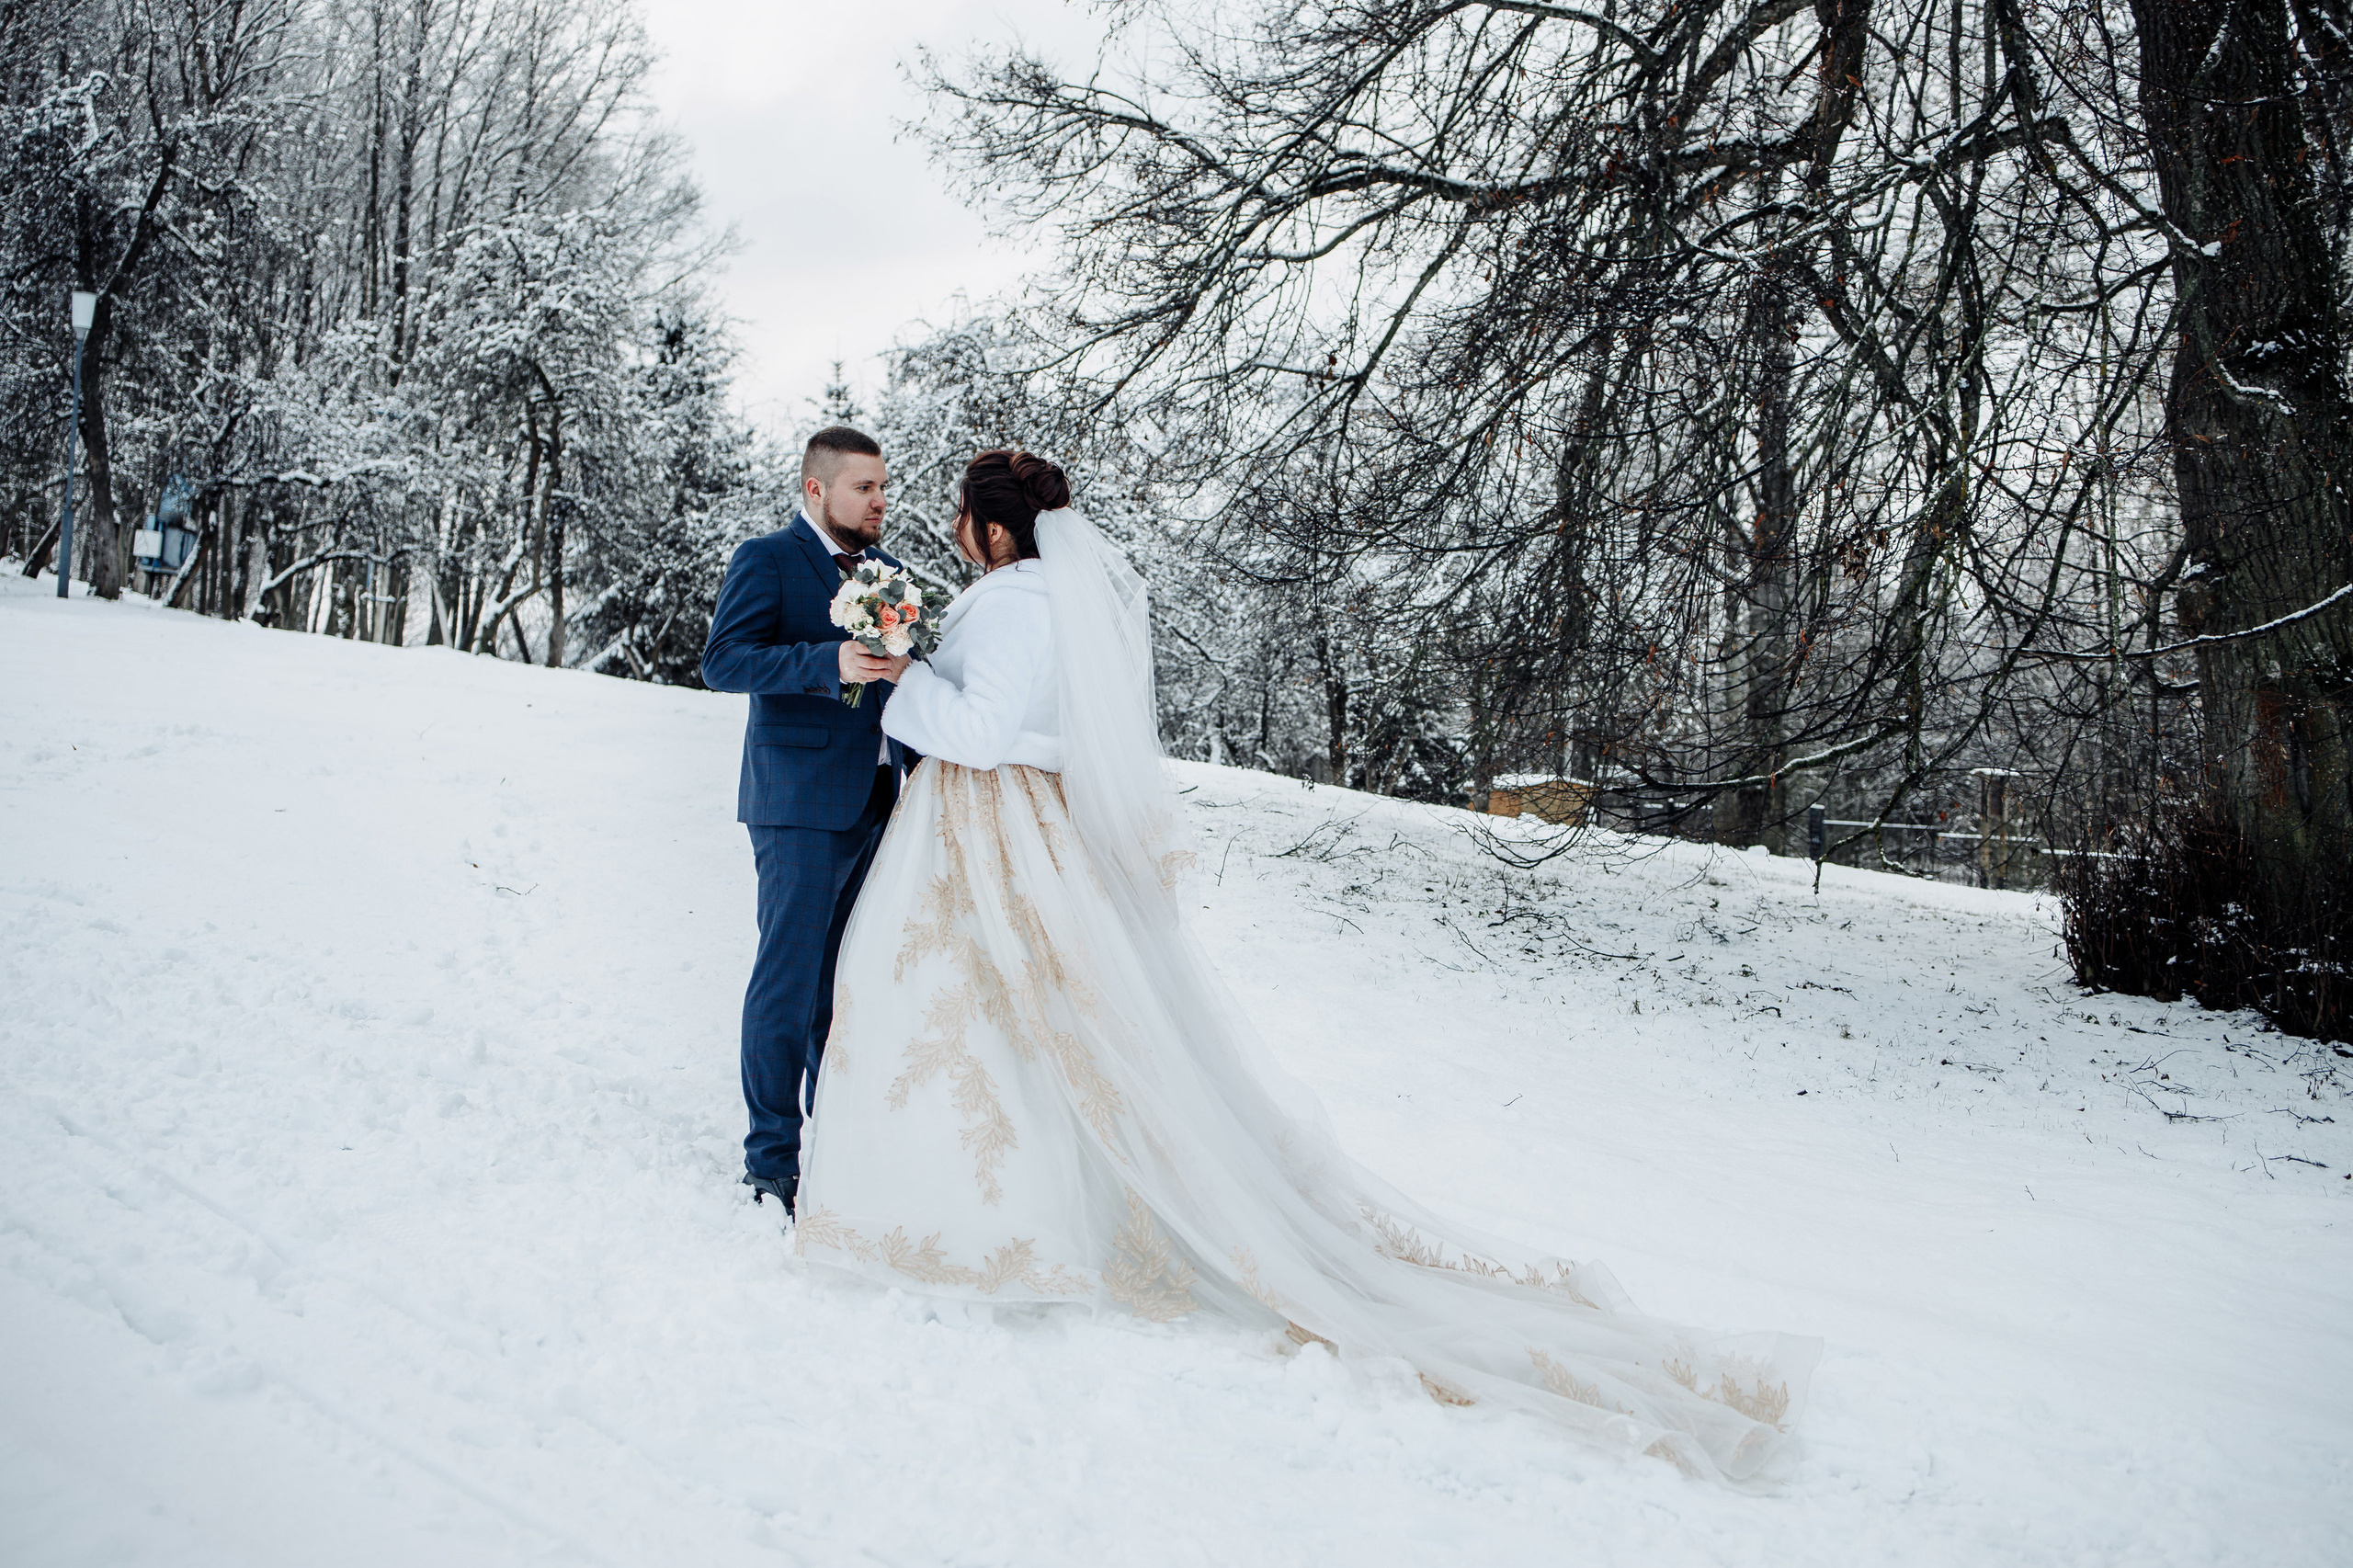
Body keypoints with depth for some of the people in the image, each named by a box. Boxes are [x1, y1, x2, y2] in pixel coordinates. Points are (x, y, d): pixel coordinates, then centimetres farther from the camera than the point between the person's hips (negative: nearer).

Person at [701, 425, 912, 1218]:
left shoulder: (884, 567, 16)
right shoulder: (766, 559, -4)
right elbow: (723, 660, -15)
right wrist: (829, 663, -28)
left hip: (878, 798, 7)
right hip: (802, 802, -6)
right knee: (788, 977, -3)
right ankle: (772, 1158, 7)